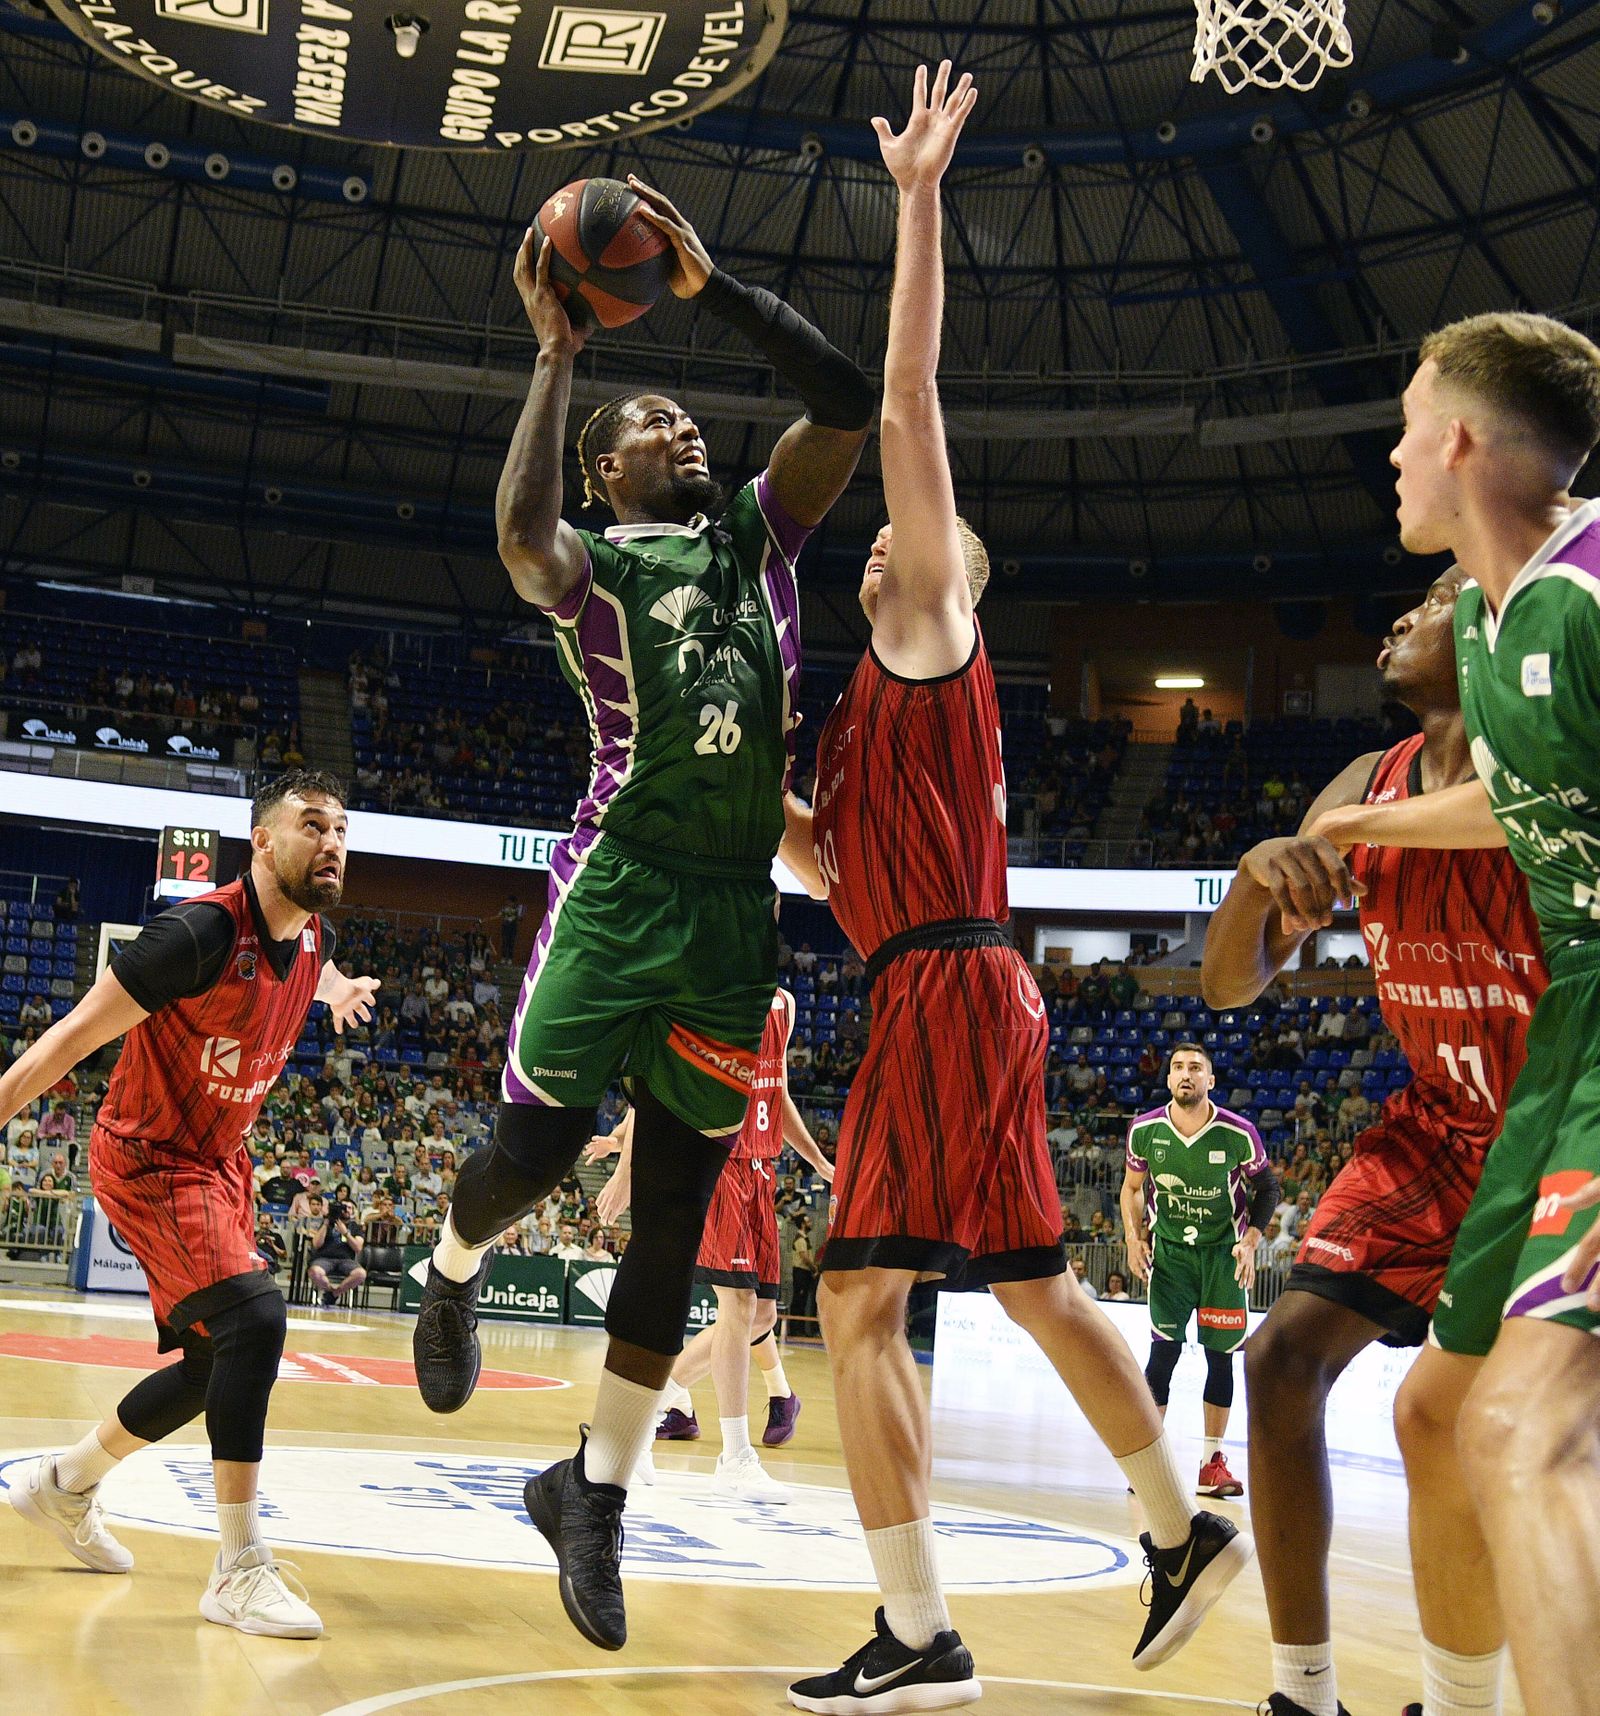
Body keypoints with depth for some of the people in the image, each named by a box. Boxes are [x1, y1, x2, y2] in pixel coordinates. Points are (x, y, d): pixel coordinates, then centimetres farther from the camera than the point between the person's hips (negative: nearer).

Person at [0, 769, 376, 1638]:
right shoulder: (202, 930, -25)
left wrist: (339, 990, 19)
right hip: (146, 1158, -9)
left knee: (219, 1360, 14)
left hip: (217, 1161, 9)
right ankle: (239, 1570, -17)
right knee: (254, 1318, -25)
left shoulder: (314, 937, -1)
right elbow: (73, 1036, -23)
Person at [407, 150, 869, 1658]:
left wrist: (713, 289, -2)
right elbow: (518, 533, -20)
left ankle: (592, 1493, 17)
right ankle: (452, 1276, 29)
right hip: (623, 885, -4)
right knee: (534, 1148, -10)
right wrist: (557, 356, -14)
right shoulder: (592, 564, 5)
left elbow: (848, 402, 4)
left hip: (736, 909, 4)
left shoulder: (760, 532, 17)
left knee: (676, 1212, 5)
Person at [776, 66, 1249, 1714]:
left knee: (860, 1299, -11)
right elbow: (833, 861, 28)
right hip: (945, 991, 10)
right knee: (1037, 1285, 15)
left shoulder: (938, 635, 1)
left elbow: (908, 404, -7)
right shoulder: (888, 700, 25)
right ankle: (1186, 1532, 26)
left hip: (947, 987, -10)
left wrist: (918, 201, -7)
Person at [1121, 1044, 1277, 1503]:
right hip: (1168, 1249, 0)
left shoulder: (1238, 1134, -15)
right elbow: (1133, 1188, 8)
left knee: (1219, 1356, 2)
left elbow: (1267, 1188, 1)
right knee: (1164, 1349, -8)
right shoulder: (1145, 1130, -9)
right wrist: (1134, 1239, -3)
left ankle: (1213, 1460, 13)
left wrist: (1250, 1241, -10)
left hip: (1223, 1252, 0)